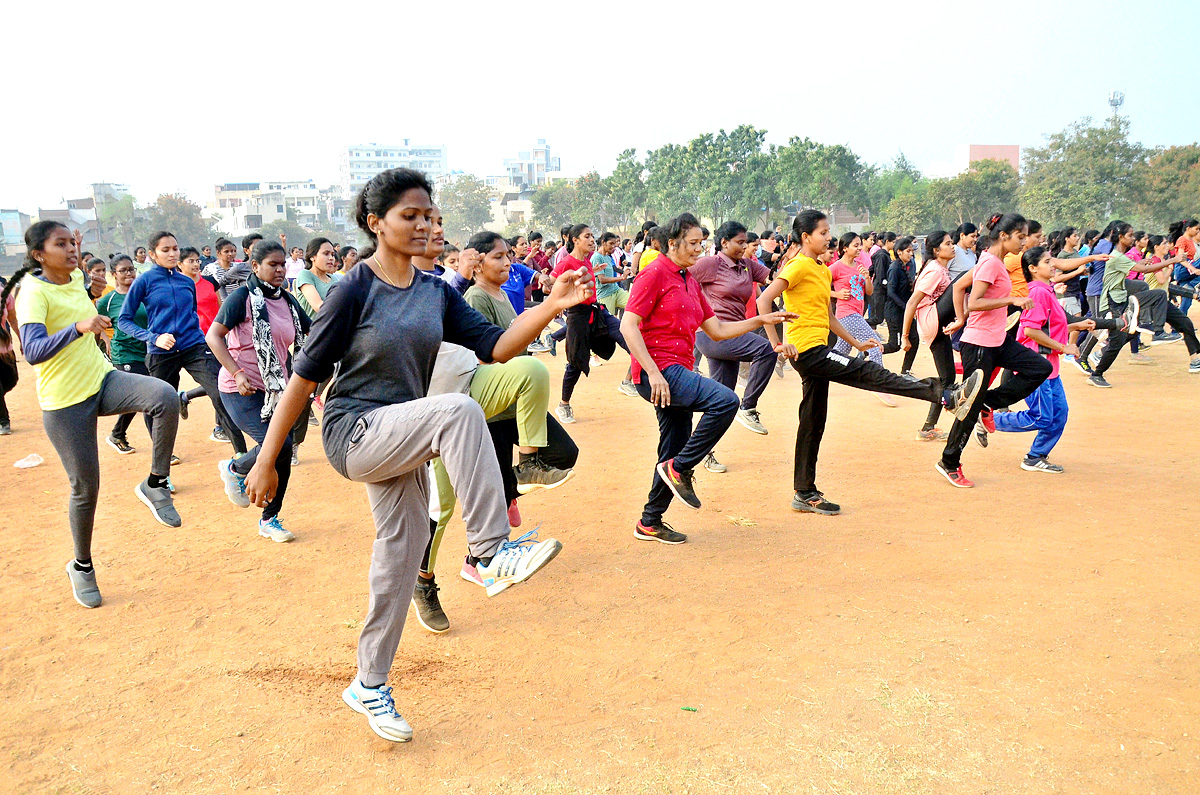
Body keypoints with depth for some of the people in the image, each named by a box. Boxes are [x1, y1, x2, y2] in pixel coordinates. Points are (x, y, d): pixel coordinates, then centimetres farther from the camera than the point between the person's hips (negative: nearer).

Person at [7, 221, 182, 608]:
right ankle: (82, 566, 25)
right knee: (85, 488, 2)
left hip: (103, 381, 5)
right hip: (65, 402, -5)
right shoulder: (33, 292, -15)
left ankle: (155, 484, -10)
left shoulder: (76, 279, 6)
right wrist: (78, 327, -44)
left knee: (166, 398, -27)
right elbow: (33, 352, -31)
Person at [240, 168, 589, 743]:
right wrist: (266, 462, -10)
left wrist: (552, 306, -18)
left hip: (401, 441, 7)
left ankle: (369, 686, 30)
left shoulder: (436, 293, 5)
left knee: (402, 555, 11)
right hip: (355, 433, -7)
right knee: (458, 410, -31)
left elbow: (495, 346, -3)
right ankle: (489, 554, -24)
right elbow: (305, 376, -11)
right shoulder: (354, 291, -12)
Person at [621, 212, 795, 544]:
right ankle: (679, 469, -12)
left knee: (675, 449, 11)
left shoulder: (690, 281, 19)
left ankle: (650, 523, 22)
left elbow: (716, 330, 21)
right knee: (725, 400, -24)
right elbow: (628, 325, -15)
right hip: (659, 369, -9)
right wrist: (653, 372, -23)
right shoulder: (655, 273, -7)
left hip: (678, 371, 9)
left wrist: (762, 320, 11)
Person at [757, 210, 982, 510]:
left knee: (813, 421, 10)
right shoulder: (798, 267, -10)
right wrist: (777, 343, -25)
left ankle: (805, 494, 15)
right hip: (807, 349, -10)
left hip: (818, 352, 10)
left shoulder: (823, 271, 18)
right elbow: (764, 300, -21)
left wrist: (855, 343, 20)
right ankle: (947, 398, -8)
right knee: (869, 373, -11)